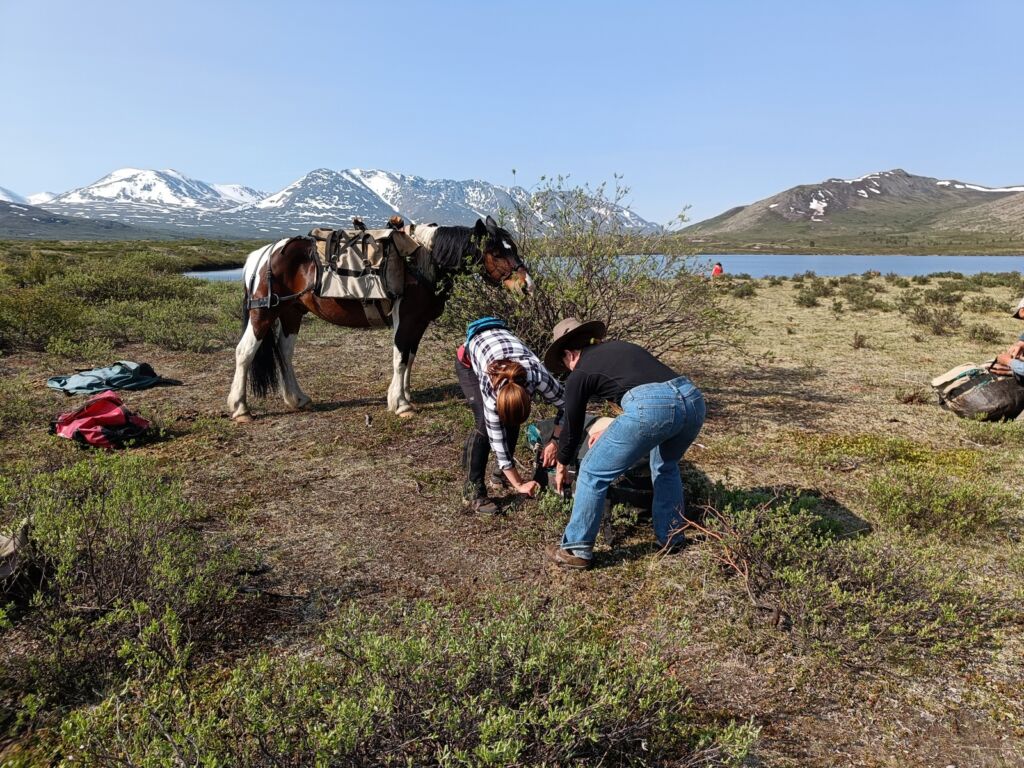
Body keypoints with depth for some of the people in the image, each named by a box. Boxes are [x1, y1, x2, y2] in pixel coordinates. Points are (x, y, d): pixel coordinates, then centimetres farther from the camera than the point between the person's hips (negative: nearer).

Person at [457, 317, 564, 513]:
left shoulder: (539, 376, -35)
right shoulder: (490, 386, -39)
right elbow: (496, 437, -31)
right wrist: (518, 484, -27)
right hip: (469, 361, -4)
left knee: (512, 421, -10)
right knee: (485, 423, -21)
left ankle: (504, 471, 12)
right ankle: (473, 489, -13)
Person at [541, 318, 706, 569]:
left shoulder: (579, 374, 17)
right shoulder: (621, 346, 34)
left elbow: (572, 426, 25)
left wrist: (561, 467, 43)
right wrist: (613, 434, 55)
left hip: (653, 407, -7)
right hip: (693, 398, 7)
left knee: (593, 472, 11)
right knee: (666, 465, 35)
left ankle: (576, 550, 19)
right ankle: (671, 537, 40)